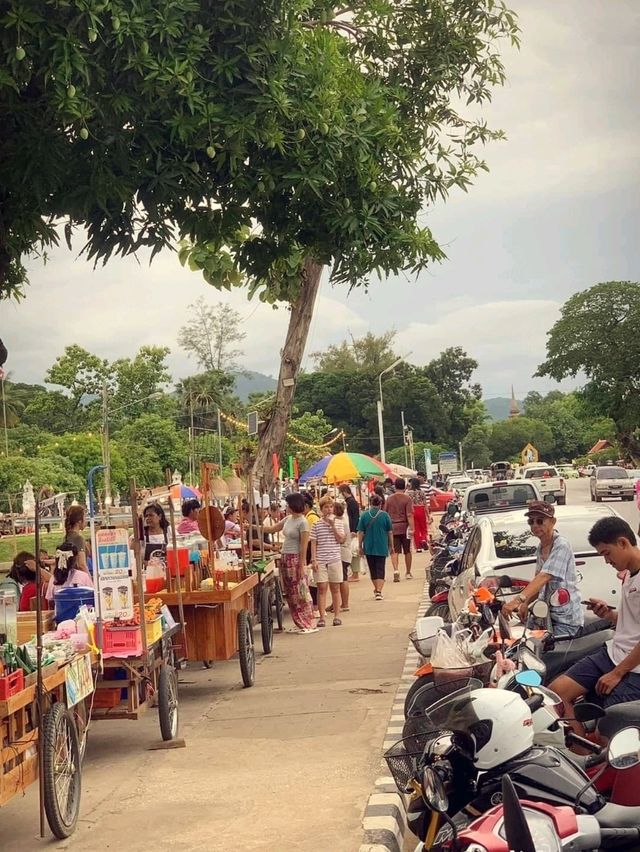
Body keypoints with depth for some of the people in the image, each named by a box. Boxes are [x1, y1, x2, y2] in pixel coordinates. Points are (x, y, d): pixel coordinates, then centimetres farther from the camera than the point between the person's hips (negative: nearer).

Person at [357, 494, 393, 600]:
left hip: (369, 547, 1)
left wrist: (360, 546, 5)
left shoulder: (364, 515, -4)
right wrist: (391, 545, 11)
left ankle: (376, 589, 29)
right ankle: (379, 591, -12)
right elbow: (390, 532, 0)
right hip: (382, 547, -1)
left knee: (373, 569, 16)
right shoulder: (384, 515, -6)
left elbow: (360, 532, -3)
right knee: (380, 569, 0)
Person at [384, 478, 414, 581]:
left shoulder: (389, 499, 4)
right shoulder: (407, 499, -6)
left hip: (392, 527, 1)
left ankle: (396, 570, -21)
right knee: (407, 551, 13)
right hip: (404, 527, -1)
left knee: (394, 551, -1)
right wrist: (411, 528, -15)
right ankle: (408, 573, 23)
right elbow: (409, 515, -14)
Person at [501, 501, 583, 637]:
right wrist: (526, 603, -4)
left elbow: (544, 576, -28)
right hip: (548, 614, 8)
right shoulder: (541, 547, 11)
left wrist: (518, 600, -39)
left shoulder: (561, 545, -16)